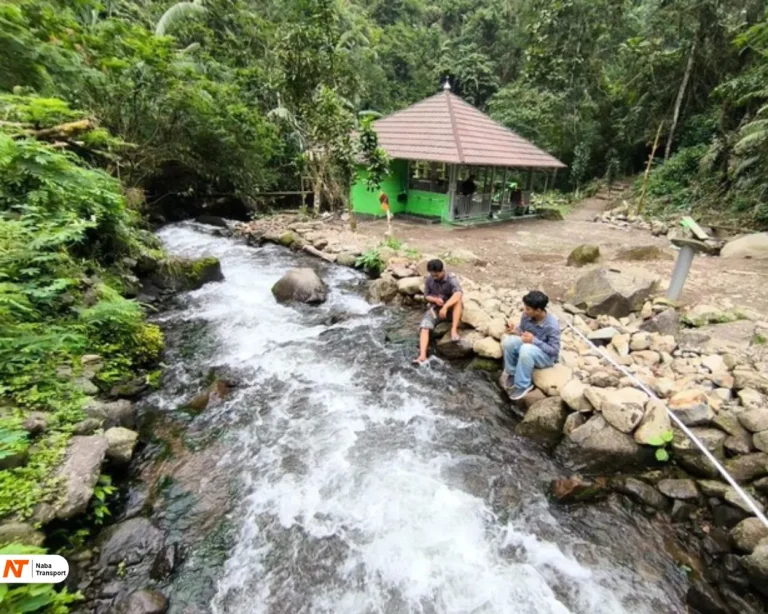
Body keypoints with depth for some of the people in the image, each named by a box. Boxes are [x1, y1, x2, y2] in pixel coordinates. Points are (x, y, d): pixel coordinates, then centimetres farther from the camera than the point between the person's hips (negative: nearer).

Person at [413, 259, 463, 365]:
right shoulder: (429, 279, -4)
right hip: (435, 309, 3)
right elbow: (426, 296, 4)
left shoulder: (451, 279, -17)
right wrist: (435, 300, -18)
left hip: (450, 309, -3)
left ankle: (454, 330, -32)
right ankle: (422, 356, -32)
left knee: (457, 300, -35)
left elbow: (458, 294, -37)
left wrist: (445, 306, -48)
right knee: (424, 327, -22)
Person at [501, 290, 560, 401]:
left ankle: (522, 385, -20)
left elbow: (555, 350, -23)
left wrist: (534, 341, -32)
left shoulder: (552, 325, -29)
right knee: (508, 341, -24)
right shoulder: (527, 315, -14)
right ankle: (512, 373, -3)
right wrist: (515, 330, -20)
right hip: (528, 346, 6)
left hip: (546, 356, -6)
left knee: (526, 349, -38)